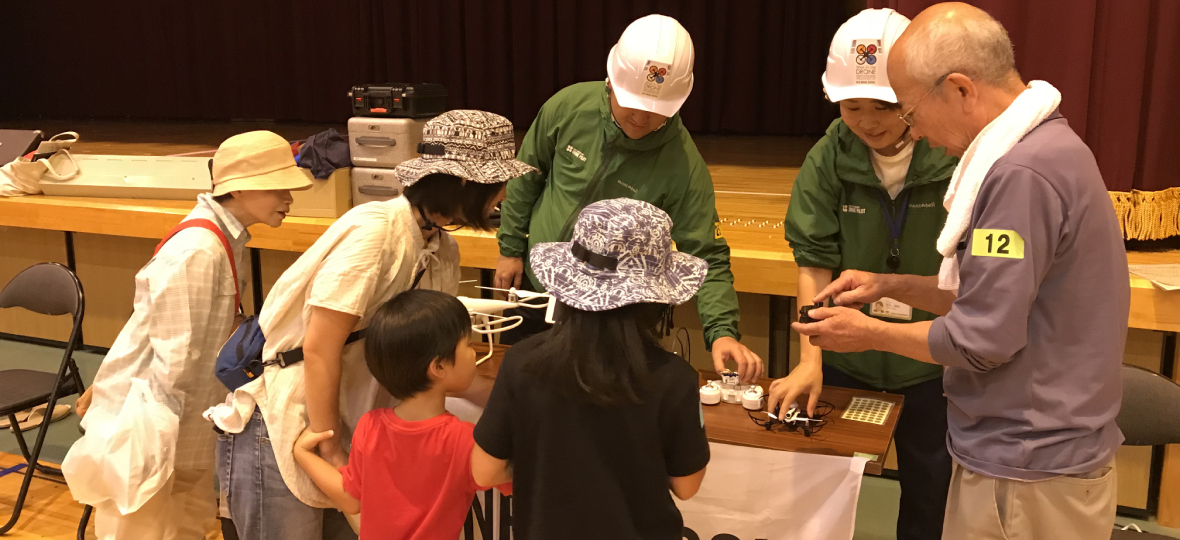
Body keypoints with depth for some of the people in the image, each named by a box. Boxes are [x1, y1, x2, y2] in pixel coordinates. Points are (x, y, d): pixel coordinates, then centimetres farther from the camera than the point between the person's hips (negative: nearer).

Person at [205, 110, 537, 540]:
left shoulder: (443, 251, 3)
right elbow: (319, 348, -22)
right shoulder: (376, 230, -22)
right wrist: (330, 453, -15)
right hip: (277, 433, -7)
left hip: (347, 432, 8)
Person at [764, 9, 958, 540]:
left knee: (928, 491, 17)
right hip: (845, 358, 1)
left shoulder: (957, 156, -17)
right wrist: (810, 358, -21)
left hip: (930, 361, -1)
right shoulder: (827, 159, -11)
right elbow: (815, 262, -12)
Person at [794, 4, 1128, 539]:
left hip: (1029, 474, -9)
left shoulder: (1022, 173, -25)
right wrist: (889, 285, 7)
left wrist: (869, 332, -9)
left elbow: (983, 340, -23)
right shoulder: (1044, 145, 8)